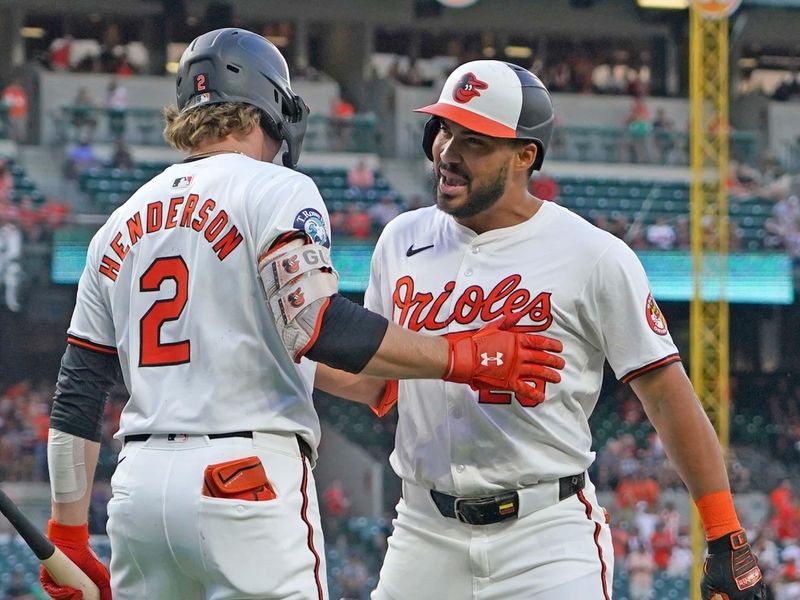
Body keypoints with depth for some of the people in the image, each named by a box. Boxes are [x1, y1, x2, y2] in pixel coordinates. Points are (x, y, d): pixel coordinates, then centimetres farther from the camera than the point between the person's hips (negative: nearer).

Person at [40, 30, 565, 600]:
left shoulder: (122, 224, 18)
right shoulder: (275, 190, -1)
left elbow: (77, 392, 16)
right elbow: (316, 324, -17)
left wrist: (69, 534, 18)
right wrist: (462, 357, -12)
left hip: (138, 482, 6)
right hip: (248, 479, -6)